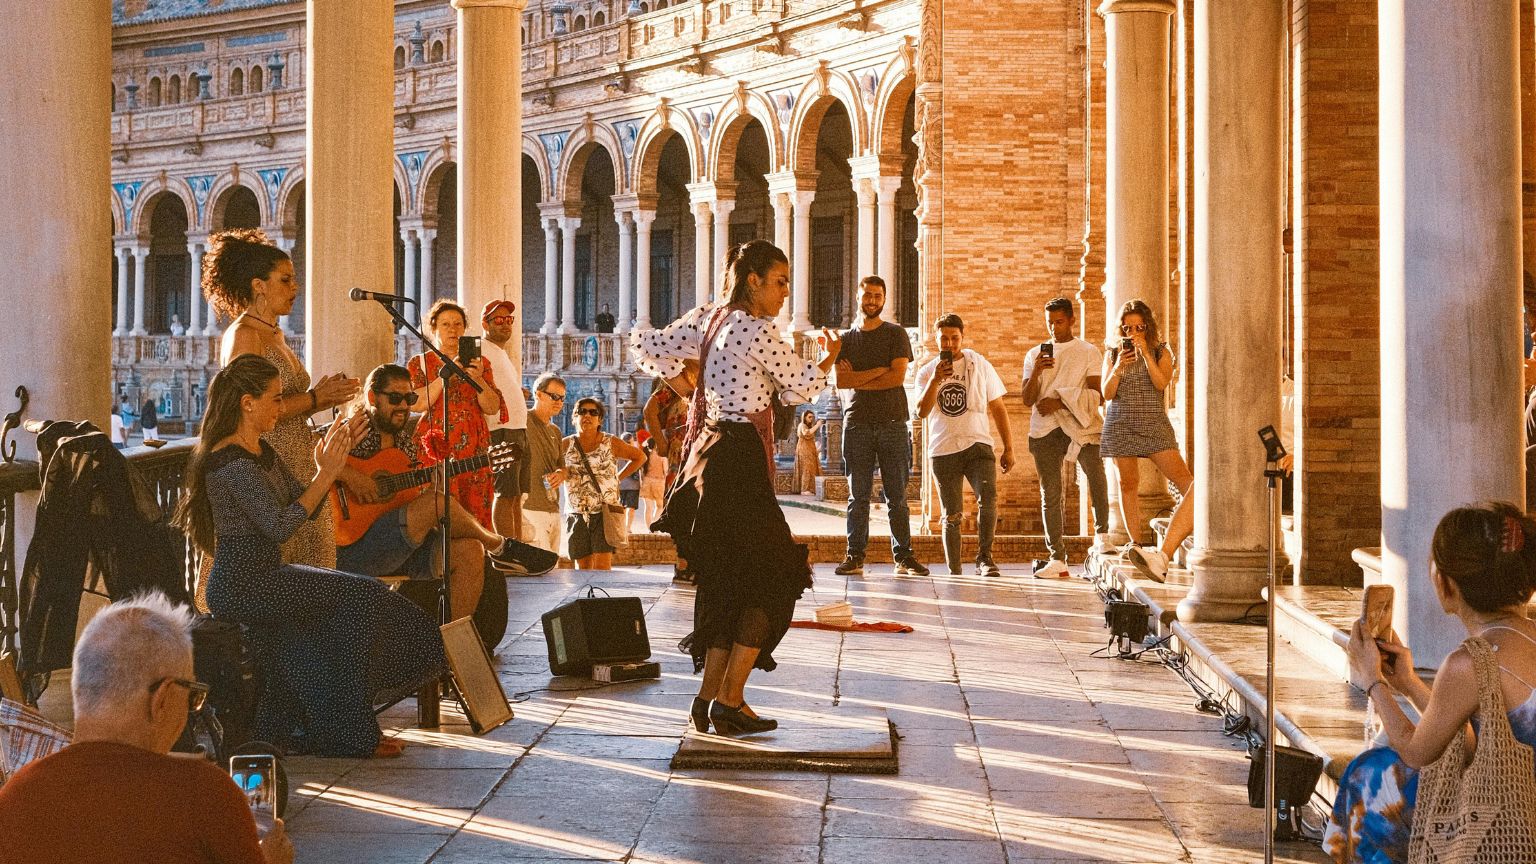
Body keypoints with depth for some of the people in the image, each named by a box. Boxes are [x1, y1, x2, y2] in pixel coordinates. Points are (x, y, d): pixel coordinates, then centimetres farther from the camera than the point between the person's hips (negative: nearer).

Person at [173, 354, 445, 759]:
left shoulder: (262, 452, 14)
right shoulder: (230, 461, -17)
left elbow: (304, 506, 13)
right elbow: (279, 525, -23)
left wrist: (335, 458, 2)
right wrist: (327, 474, -18)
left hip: (265, 576, 10)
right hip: (241, 584, -10)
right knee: (359, 596, -15)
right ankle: (350, 735, -8)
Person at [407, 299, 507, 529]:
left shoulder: (479, 362, 15)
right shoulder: (419, 363, 10)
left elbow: (493, 408, 5)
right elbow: (417, 404, -8)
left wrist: (478, 379, -11)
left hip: (474, 447, 2)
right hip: (435, 446, -2)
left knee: (476, 509, -4)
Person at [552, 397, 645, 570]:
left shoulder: (611, 443, 2)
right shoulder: (566, 445, 5)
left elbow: (640, 457, 14)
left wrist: (618, 478, 7)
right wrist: (562, 472, -17)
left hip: (605, 513, -2)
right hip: (577, 515, 2)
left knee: (602, 566, -14)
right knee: (583, 567, 5)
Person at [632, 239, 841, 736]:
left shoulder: (707, 318, 9)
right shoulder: (759, 331, -13)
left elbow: (647, 348, 12)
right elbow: (800, 387, 0)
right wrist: (829, 358, 19)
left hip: (708, 451, 9)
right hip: (738, 461, -9)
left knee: (726, 580, 15)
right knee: (773, 578, 1)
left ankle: (709, 698, 15)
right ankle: (729, 702, -2)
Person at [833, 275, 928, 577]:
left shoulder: (896, 334, 7)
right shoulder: (847, 338, 13)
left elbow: (898, 376, -6)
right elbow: (839, 381, 0)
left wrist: (857, 379, -3)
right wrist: (877, 372, -8)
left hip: (892, 422, -1)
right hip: (857, 422, 1)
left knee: (897, 495, 0)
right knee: (858, 495, 0)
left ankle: (903, 557, 1)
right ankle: (855, 556, 1)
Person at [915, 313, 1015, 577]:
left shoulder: (981, 365, 7)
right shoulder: (927, 372, 7)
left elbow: (998, 409, 11)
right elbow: (922, 412, -6)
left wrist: (1008, 448, 7)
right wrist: (936, 380, -18)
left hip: (978, 446, -1)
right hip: (943, 451, 1)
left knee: (988, 498, -22)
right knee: (951, 515, 3)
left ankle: (984, 558, -14)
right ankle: (954, 571, 10)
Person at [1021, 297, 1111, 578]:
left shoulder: (1089, 352, 10)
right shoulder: (1034, 355, 17)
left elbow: (1095, 394, 0)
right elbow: (1028, 401, 10)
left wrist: (1060, 402, -11)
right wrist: (1036, 371, -7)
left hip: (1080, 424, -3)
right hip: (1045, 430, 3)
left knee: (1095, 471, -28)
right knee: (1050, 493, -2)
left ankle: (1102, 532, -9)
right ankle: (1057, 559, 1)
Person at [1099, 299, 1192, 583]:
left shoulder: (1161, 352, 5)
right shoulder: (1113, 354, 9)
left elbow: (1161, 383, -11)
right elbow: (1107, 394, 1)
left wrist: (1145, 352, -17)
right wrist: (1118, 368, -16)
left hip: (1155, 426, -2)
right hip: (1120, 427, 2)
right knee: (1127, 484, 6)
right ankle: (1137, 544, 23)